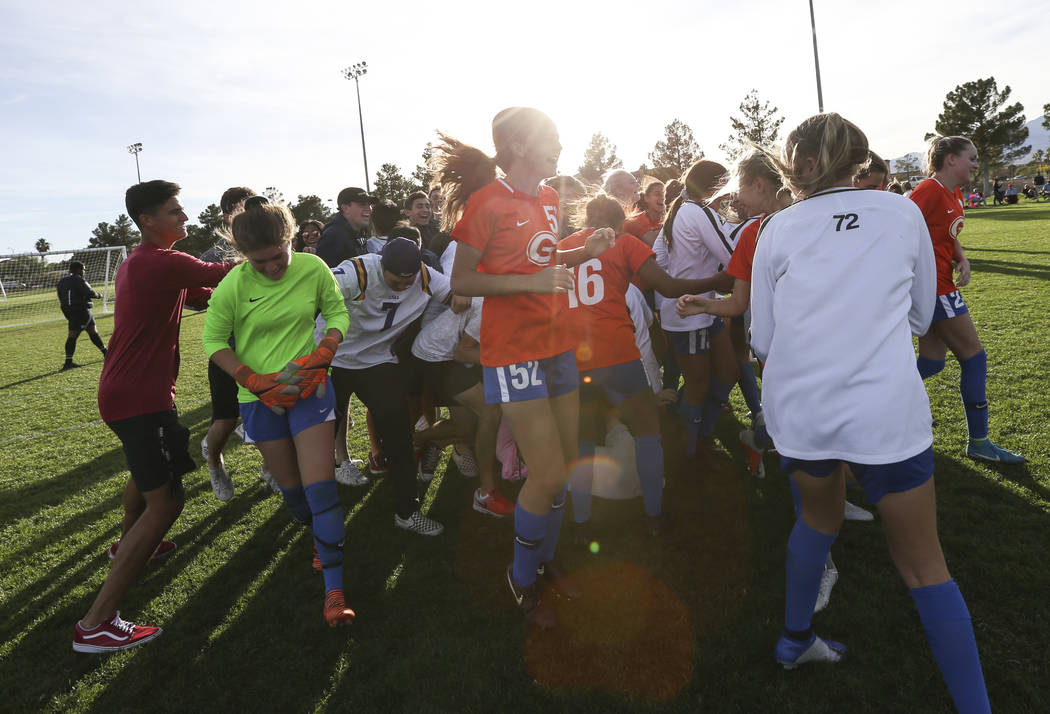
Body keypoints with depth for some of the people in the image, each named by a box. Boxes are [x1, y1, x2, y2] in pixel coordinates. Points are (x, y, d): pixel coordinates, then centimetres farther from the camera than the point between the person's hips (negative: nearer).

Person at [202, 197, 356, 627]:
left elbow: (337, 311, 4)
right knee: (290, 486, 12)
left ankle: (334, 587, -1)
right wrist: (256, 382, -14)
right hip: (261, 397, 1)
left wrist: (322, 354, -13)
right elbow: (212, 340, -2)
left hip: (310, 386, 0)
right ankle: (319, 537, 43)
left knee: (320, 485, -8)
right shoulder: (233, 285, -12)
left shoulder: (313, 268, -9)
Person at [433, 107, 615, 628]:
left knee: (565, 466, 12)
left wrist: (585, 252, 6)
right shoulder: (486, 202, -11)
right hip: (514, 351, -8)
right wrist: (531, 282, -23)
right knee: (548, 475, -7)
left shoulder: (548, 198, 11)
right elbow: (461, 281, -12)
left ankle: (546, 557, 34)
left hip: (557, 345, 8)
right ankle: (521, 576, 18)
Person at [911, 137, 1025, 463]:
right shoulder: (929, 190, -16)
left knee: (933, 361, 13)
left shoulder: (955, 195, 14)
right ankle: (978, 442, 9)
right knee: (974, 357, -1)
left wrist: (962, 260, 3)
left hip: (941, 286, 10)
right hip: (936, 288, -10)